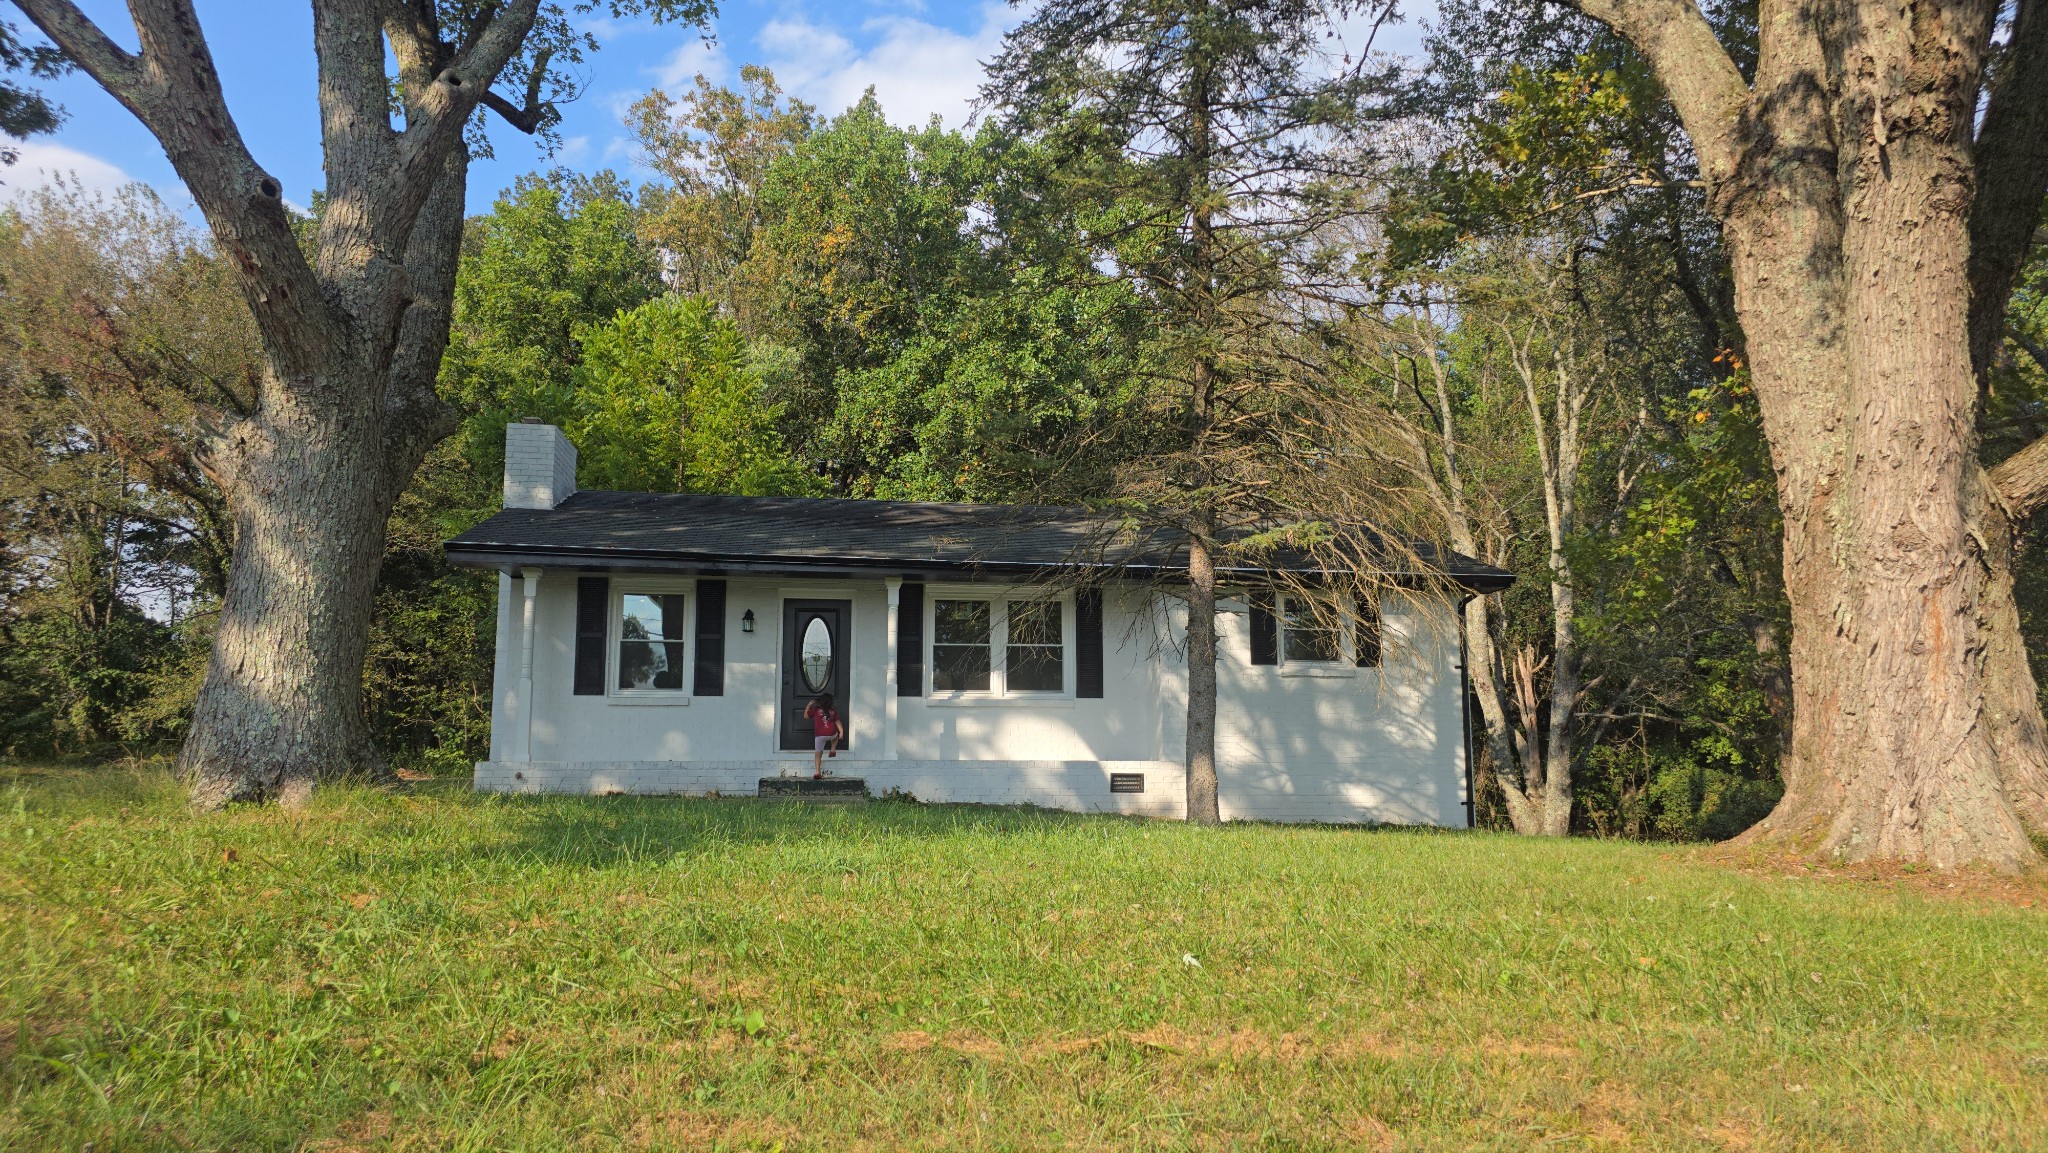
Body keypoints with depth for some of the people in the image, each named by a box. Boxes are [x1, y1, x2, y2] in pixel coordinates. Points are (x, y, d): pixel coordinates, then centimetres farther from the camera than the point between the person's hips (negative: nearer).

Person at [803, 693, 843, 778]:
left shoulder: (815, 710, 4)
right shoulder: (833, 711, 9)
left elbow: (805, 716, 14)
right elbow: (837, 722, 4)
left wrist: (808, 706, 21)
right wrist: (841, 731, 5)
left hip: (819, 735, -2)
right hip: (832, 734, 2)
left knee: (818, 753, 5)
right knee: (835, 736, 38)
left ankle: (817, 771, -6)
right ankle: (833, 750, 21)